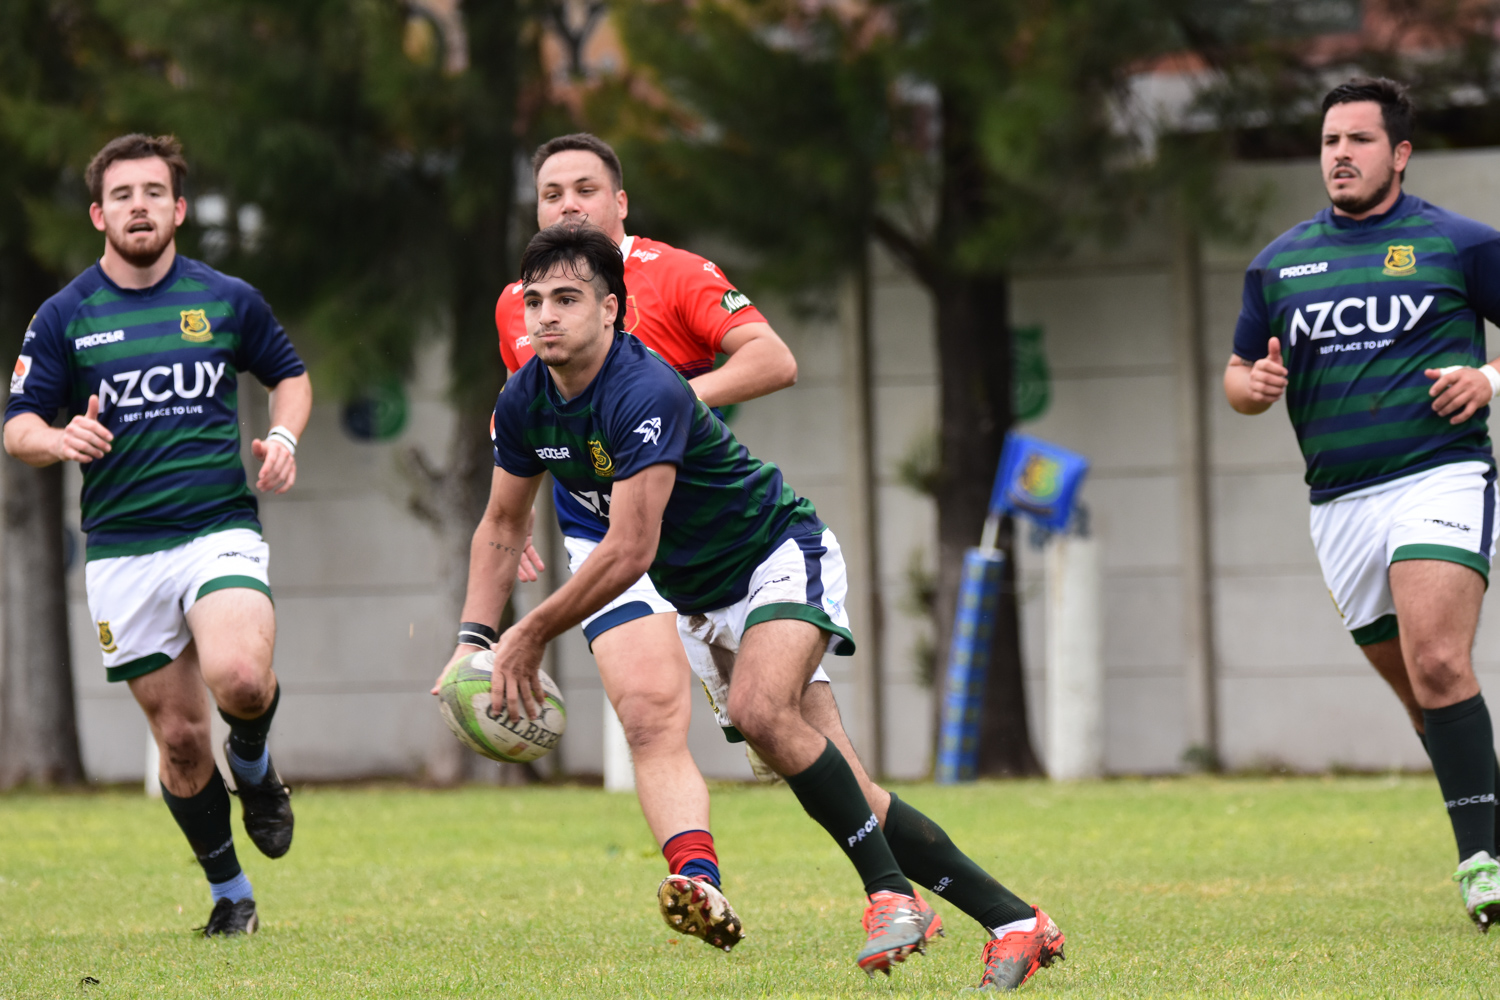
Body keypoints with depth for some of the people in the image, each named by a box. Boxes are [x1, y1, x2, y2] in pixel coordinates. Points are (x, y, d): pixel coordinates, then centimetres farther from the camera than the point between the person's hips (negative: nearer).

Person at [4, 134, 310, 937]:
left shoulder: (228, 300, 4)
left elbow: (289, 373, 19)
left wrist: (283, 437, -1)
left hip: (220, 530, -1)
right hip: (122, 553, 1)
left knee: (239, 677, -28)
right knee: (179, 736, 3)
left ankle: (254, 763, 8)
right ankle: (230, 895, 22)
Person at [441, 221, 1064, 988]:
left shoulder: (645, 394, -30)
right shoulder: (525, 403, -5)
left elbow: (628, 552, -31)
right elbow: (502, 528, 9)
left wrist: (530, 636, -23)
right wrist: (474, 640, -3)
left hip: (783, 557, -8)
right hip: (700, 599, 8)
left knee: (760, 711, -35)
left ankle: (892, 895, -24)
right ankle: (1013, 920, 8)